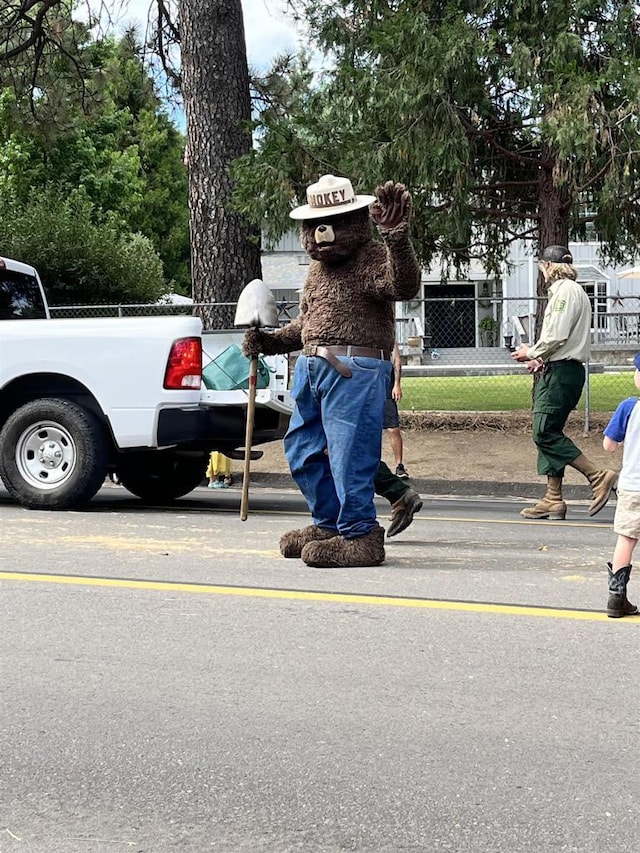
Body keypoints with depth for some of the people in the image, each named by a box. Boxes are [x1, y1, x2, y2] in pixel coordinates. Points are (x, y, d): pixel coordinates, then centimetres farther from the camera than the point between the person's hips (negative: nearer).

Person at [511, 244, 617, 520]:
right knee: (547, 434, 7)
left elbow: (558, 335, -18)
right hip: (556, 371, 10)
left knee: (545, 433, -14)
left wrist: (532, 353, -4)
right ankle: (553, 499, 6)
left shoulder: (566, 290, -9)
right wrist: (541, 359, 12)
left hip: (562, 372, -10)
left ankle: (598, 476, -14)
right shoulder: (561, 291, 22)